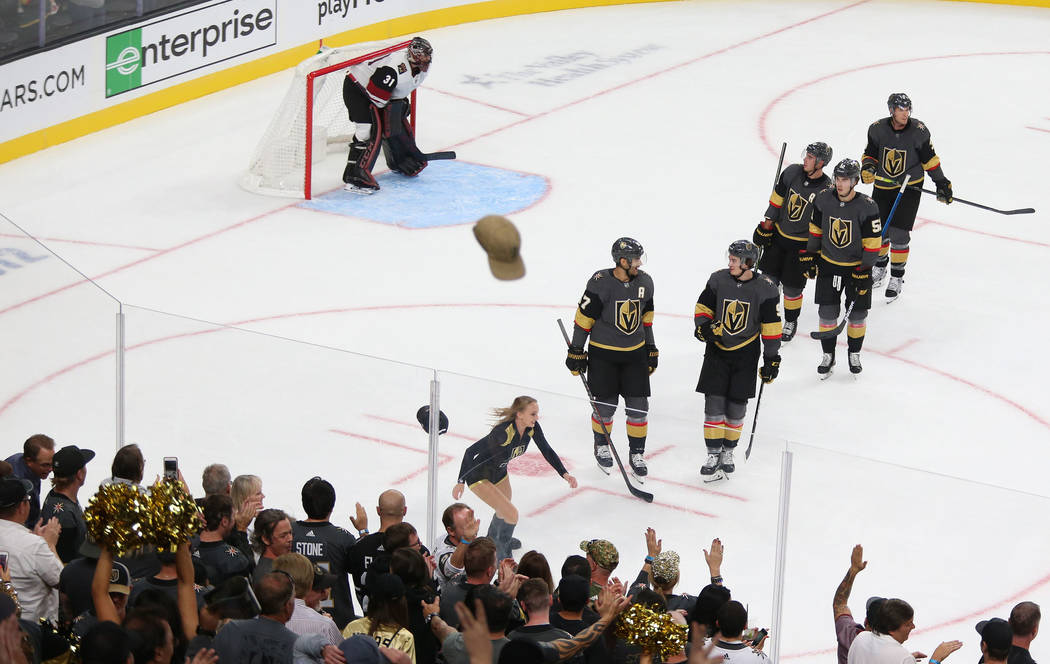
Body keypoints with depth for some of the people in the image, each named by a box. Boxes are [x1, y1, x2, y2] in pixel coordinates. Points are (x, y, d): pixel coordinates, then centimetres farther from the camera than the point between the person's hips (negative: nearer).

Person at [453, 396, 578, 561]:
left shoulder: (533, 428, -17)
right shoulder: (503, 432, -38)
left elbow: (547, 451, -5)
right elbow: (470, 452, -33)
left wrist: (565, 474, -17)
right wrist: (461, 482, -31)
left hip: (499, 473, 8)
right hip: (479, 477, -8)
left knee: (504, 512, 28)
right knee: (511, 514, -14)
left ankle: (492, 539, 59)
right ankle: (503, 559, 5)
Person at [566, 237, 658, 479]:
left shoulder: (644, 282, -1)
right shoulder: (600, 283, -18)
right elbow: (584, 317, -10)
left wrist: (650, 348, 15)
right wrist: (576, 351, -8)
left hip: (635, 353, 4)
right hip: (602, 353, -4)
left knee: (638, 406, 1)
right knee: (605, 406, 3)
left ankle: (637, 454, 16)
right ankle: (601, 446, 29)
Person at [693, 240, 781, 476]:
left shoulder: (765, 289, -9)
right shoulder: (718, 280, -5)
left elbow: (771, 326, -4)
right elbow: (703, 308, 6)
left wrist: (771, 359, -3)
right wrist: (704, 326, -15)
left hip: (746, 353, -1)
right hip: (717, 349, 1)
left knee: (736, 406, 4)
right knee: (714, 401, -5)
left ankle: (728, 452, 21)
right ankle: (714, 454, 3)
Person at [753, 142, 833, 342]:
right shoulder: (792, 172, -9)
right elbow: (777, 199, 4)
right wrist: (766, 226, 3)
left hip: (802, 244, -4)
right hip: (778, 234, 4)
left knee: (792, 286, 3)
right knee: (769, 277, 11)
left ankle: (791, 322, 28)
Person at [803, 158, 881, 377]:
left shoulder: (867, 207, -20)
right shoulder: (823, 199, -10)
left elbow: (872, 243, -15)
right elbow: (816, 229, 6)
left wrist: (864, 273, -16)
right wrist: (809, 256, 7)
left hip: (857, 266, -2)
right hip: (828, 264, 2)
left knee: (858, 313, 5)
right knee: (827, 311, 3)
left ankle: (854, 353, 26)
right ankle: (828, 355, 18)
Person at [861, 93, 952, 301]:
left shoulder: (919, 131, -14)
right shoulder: (877, 129, -11)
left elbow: (929, 158, -3)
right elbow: (870, 153, 3)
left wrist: (941, 183, 0)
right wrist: (868, 168, -18)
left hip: (910, 186, -3)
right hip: (883, 186, 3)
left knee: (898, 233, -8)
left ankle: (897, 277, 7)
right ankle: (880, 266, 38)